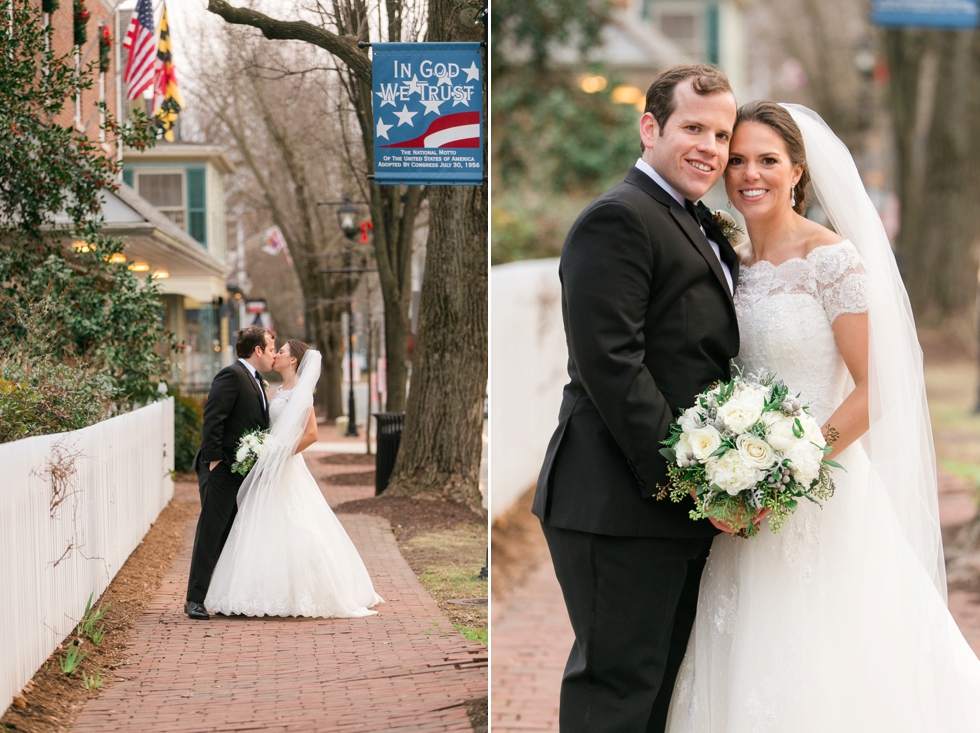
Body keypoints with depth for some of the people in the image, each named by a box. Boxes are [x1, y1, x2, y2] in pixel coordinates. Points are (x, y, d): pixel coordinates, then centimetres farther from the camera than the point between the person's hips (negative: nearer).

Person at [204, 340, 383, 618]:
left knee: (293, 532, -7)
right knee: (264, 532, 7)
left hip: (287, 471, -9)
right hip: (272, 470, 9)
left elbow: (311, 434, -18)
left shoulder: (300, 392, -10)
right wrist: (265, 455, 6)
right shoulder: (280, 392, 15)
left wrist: (280, 458, -16)